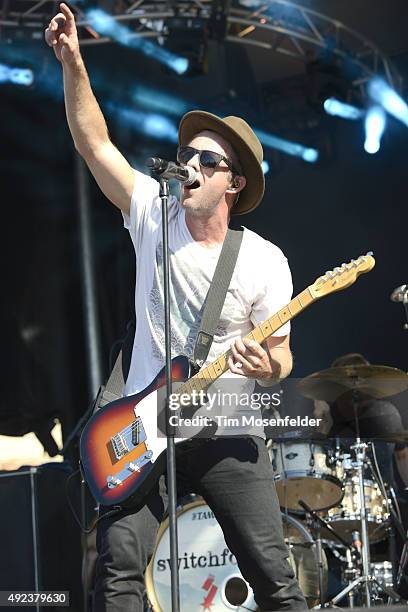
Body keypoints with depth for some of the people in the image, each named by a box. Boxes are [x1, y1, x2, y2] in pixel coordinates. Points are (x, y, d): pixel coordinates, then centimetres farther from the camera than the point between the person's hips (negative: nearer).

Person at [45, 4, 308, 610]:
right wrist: (73, 63, -13)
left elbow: (280, 355, 2)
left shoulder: (264, 262, -3)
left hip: (228, 437, -1)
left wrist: (267, 366, -22)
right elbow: (94, 144, -3)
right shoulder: (153, 215, 3)